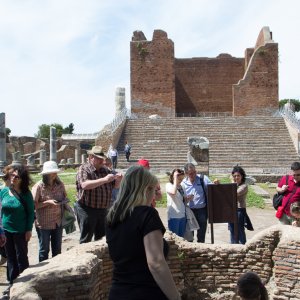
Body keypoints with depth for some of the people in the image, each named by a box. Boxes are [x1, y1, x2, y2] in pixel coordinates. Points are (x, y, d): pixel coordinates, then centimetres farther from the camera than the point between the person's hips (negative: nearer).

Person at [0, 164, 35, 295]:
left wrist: (29, 230, -10)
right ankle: (12, 282, 28)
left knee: (21, 258, 7)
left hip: (20, 231, -4)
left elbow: (31, 213, -7)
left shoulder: (26, 194, -11)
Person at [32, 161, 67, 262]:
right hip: (44, 223, -4)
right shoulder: (38, 186, -14)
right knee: (44, 249, 10)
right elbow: (34, 205, -13)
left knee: (57, 249, 17)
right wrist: (48, 202, -23)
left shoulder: (60, 184, 0)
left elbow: (65, 197, 14)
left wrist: (63, 201, -7)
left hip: (58, 222, 5)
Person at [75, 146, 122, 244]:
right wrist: (104, 180, -31)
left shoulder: (105, 170, 11)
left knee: (101, 238, 16)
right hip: (87, 210, -6)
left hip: (103, 210, 6)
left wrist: (118, 179, -7)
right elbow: (84, 185, -26)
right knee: (86, 240, 2)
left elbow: (115, 185, 17)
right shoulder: (84, 169, -8)